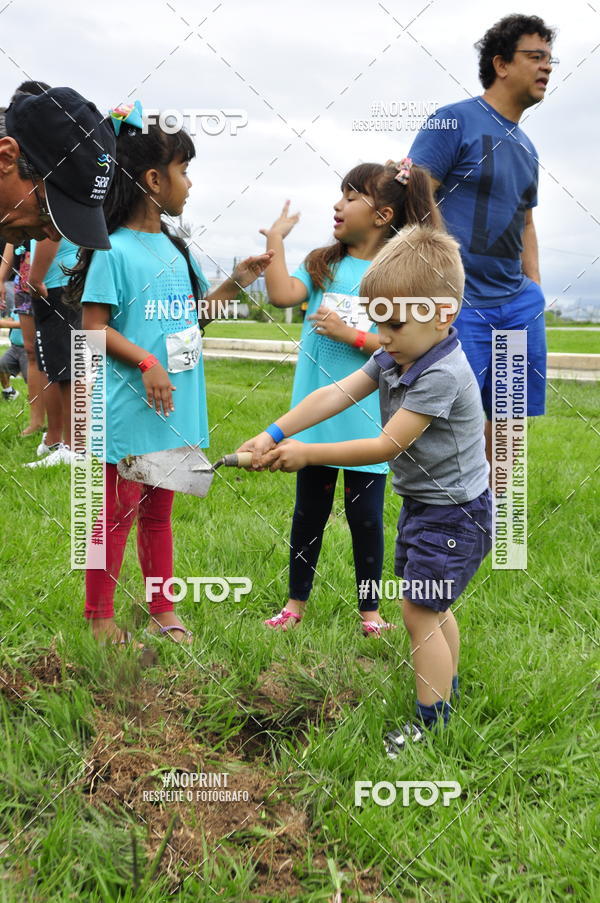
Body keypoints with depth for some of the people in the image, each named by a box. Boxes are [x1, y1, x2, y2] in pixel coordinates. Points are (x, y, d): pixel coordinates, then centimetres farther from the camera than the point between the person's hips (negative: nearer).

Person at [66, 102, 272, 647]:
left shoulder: (174, 248, 11)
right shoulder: (115, 250, -13)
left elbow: (194, 312, 20)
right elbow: (94, 326, -14)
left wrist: (237, 281, 8)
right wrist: (146, 362, -23)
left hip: (174, 406, 7)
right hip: (130, 409, -7)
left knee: (158, 511, 17)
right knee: (118, 512, 2)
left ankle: (162, 608, 27)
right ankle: (100, 618, 15)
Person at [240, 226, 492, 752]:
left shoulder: (442, 376, -28)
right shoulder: (394, 359, 0)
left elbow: (386, 447, -26)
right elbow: (335, 395, -8)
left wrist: (306, 455, -22)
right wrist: (274, 435, -20)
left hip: (453, 513, -9)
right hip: (423, 502, 9)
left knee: (419, 612, -5)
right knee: (431, 608, 23)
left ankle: (430, 723, 5)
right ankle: (447, 683, 42)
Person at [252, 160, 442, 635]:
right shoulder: (323, 264, 6)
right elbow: (283, 294, -11)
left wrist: (351, 335, -19)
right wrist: (275, 240, -6)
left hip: (368, 421, -3)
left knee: (365, 515, 6)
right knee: (309, 511, 13)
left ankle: (369, 609, 23)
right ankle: (297, 601, 28)